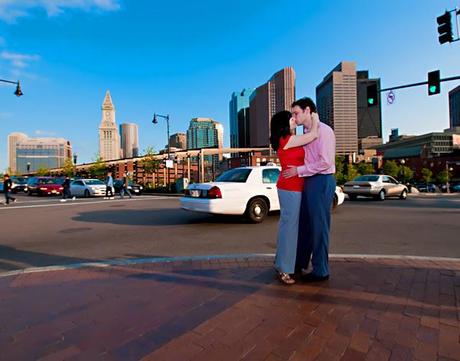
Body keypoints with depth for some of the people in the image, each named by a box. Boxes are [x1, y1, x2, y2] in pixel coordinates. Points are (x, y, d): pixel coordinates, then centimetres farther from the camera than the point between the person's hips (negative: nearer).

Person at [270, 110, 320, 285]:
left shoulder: (289, 141, 15)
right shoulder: (285, 140, -13)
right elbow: (313, 135, -11)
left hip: (292, 187, 10)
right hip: (290, 188, -10)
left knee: (288, 224, 14)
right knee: (289, 225, -6)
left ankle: (282, 263, 26)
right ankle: (283, 269, 3)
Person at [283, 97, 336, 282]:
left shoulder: (323, 130, -10)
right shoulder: (306, 133, 16)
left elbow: (325, 162, -18)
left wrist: (298, 170, -16)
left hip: (321, 181, -9)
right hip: (309, 181, 9)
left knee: (319, 226, 1)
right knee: (304, 224, 15)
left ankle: (320, 271, 16)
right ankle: (300, 264, 31)